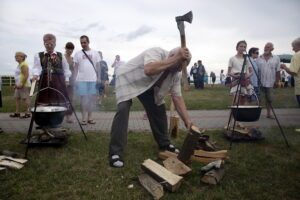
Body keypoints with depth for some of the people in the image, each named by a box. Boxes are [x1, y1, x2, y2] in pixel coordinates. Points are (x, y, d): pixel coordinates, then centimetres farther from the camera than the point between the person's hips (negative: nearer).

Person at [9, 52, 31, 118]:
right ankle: (17, 113, 18)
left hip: (24, 85, -11)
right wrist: (16, 84, 22)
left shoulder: (23, 65, -12)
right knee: (17, 98, 12)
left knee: (25, 98, -8)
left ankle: (27, 113, -5)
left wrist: (22, 84, -22)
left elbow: (26, 75, -21)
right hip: (19, 85, 11)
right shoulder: (19, 65, 20)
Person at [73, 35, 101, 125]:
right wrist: (75, 79, 0)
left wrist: (98, 77, 0)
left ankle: (90, 117, 14)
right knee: (83, 99, 1)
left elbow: (98, 66, 8)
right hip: (81, 80, 0)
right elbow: (75, 67, 8)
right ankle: (84, 118, 9)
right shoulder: (78, 54, 8)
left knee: (92, 98, 4)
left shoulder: (95, 53, 8)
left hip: (93, 80, 1)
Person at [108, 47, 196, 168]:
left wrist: (187, 120, -20)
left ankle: (164, 143, 21)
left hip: (147, 86, 7)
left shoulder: (176, 74, -12)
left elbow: (177, 98, -11)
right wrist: (175, 59, -49)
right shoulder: (156, 52, -32)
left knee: (159, 109, 2)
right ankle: (115, 153, -18)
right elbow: (149, 70, -54)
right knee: (123, 109, -23)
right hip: (127, 80, -6)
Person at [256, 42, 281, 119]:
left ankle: (268, 114, 19)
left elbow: (278, 71, 5)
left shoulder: (276, 58, 6)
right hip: (260, 83, -1)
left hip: (270, 83, 1)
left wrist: (277, 81, 0)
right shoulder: (259, 58, 5)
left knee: (269, 99, 8)